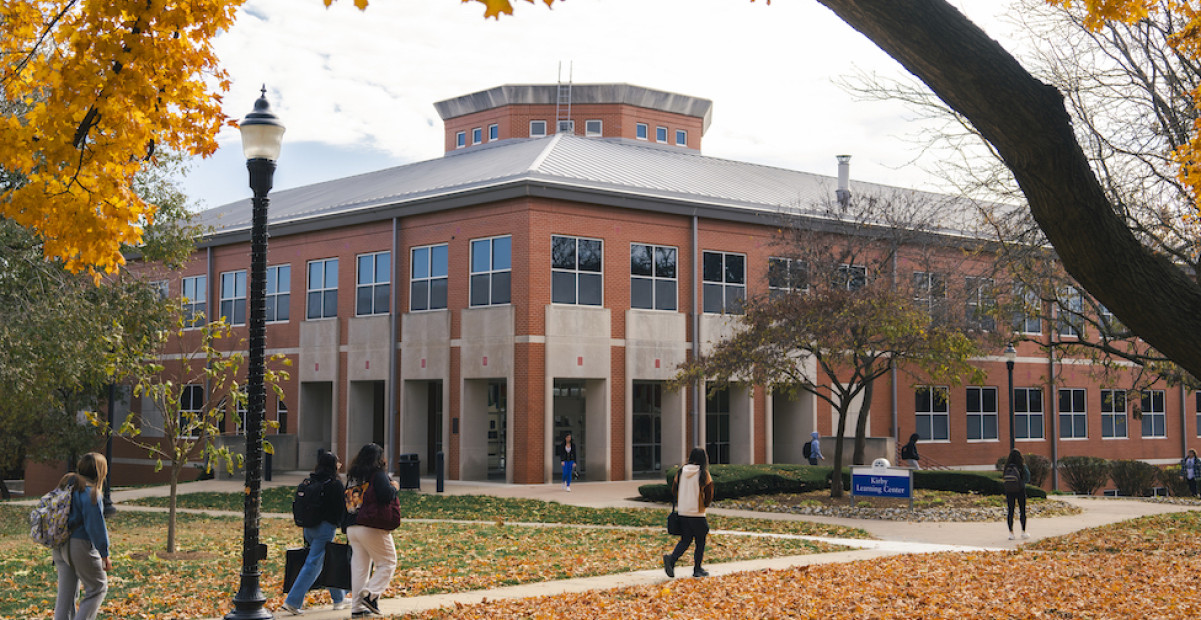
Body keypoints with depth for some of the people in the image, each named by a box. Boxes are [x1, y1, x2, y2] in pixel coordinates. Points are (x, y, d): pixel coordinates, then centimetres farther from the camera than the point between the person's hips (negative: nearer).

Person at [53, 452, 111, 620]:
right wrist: (105, 555, -10)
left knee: (66, 592, 14)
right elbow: (96, 526, -16)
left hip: (59, 546, 8)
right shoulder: (90, 493, -16)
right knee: (98, 588, 6)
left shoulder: (66, 485, 10)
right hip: (80, 545, -8)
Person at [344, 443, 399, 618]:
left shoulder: (352, 476, 14)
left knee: (359, 566, 10)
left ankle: (357, 607, 8)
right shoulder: (378, 474, -8)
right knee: (388, 563, 5)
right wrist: (394, 488, -2)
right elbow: (386, 495, -21)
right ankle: (370, 594, -10)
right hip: (372, 528, -7)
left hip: (352, 528, 7)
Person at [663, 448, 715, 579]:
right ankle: (697, 569, 13)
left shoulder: (681, 472, 4)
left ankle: (671, 559, -10)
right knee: (700, 541, 10)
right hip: (697, 514, -4)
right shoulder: (704, 474, -9)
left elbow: (674, 490, 11)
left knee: (685, 540, 12)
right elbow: (709, 494, -7)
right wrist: (705, 504, 13)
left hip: (682, 513, 4)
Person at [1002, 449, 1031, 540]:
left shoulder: (1007, 467, -5)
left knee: (1010, 512, 6)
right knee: (1023, 511, 11)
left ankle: (1011, 532, 4)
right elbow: (1027, 479, -3)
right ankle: (1023, 532, 14)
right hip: (1020, 490, -1)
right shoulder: (1022, 466, -10)